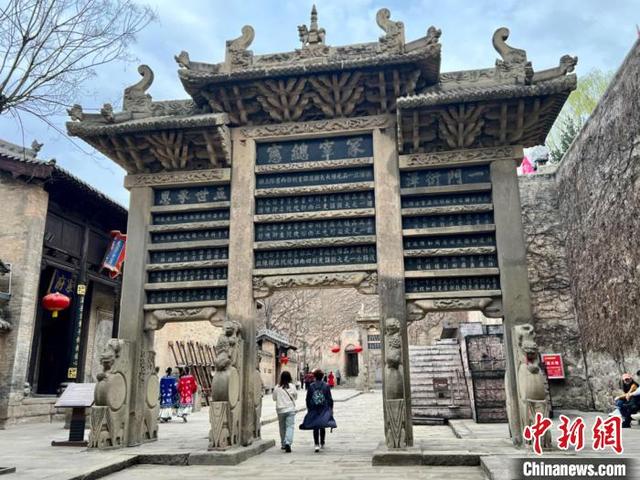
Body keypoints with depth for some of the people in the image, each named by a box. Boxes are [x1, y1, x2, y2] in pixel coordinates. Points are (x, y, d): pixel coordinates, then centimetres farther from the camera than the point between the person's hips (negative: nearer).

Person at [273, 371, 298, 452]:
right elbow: (296, 396, 6)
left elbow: (274, 397, 8)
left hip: (280, 410, 2)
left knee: (282, 427, 14)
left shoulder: (277, 387, -4)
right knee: (290, 426, -3)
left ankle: (283, 444, 23)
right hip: (290, 409, -2)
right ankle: (288, 443, -21)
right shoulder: (292, 386, -6)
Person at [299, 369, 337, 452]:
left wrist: (308, 408, 11)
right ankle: (322, 444, 21)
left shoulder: (311, 386, -2)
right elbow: (330, 399, -2)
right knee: (322, 427, 13)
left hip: (313, 410, 0)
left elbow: (308, 399, 2)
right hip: (324, 410, 0)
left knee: (315, 427, 3)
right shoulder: (326, 386, -4)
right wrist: (331, 408, 7)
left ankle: (316, 444, -9)